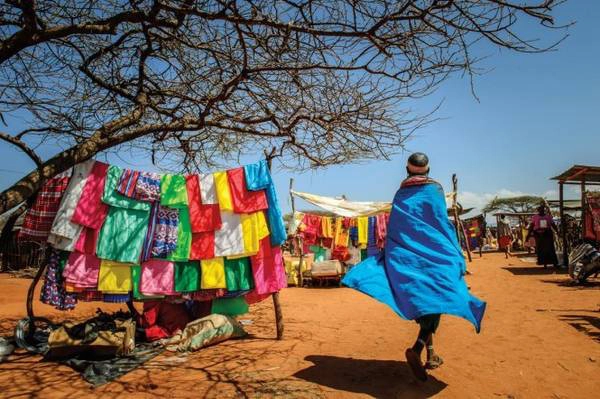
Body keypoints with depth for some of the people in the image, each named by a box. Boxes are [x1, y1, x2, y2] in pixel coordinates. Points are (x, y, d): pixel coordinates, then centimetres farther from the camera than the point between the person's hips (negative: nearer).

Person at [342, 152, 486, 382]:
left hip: (406, 257, 5)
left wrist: (390, 258, 13)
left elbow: (392, 230, 8)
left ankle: (430, 353, 21)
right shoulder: (434, 189, -1)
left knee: (421, 303, 14)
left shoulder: (400, 194, 9)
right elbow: (443, 224, -6)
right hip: (434, 256, -4)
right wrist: (457, 257, -1)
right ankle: (417, 350, -23)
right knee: (436, 301, -4)